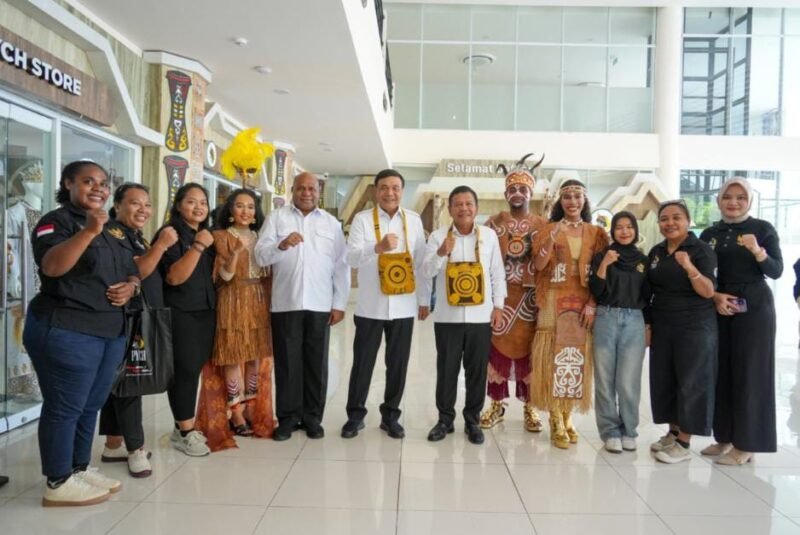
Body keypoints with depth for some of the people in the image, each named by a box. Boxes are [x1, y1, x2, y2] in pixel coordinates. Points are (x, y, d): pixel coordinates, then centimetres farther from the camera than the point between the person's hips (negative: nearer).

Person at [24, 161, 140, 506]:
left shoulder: (112, 229, 17)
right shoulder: (57, 221, -7)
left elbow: (132, 271, 22)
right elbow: (51, 266, -24)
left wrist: (131, 286, -1)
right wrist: (88, 232, -33)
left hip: (111, 331, 8)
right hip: (66, 331, -8)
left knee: (91, 406, 15)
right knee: (65, 408, -1)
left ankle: (79, 469, 28)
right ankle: (58, 483, 11)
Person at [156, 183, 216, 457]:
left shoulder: (207, 234, 14)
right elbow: (174, 277, -20)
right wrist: (198, 246, -23)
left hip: (206, 312, 7)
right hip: (180, 313, -7)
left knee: (195, 369, 9)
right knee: (185, 369, -5)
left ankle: (184, 427, 20)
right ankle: (185, 432, 5)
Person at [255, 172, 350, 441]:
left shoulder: (331, 223, 10)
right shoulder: (276, 218, 6)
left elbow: (341, 266, 7)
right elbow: (260, 256, -3)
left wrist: (339, 303, 1)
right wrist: (281, 245, -23)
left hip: (320, 305, 1)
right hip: (285, 304, -1)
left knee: (316, 363, 7)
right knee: (287, 362, 5)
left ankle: (312, 416, 19)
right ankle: (287, 417, 18)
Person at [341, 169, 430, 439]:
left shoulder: (414, 220, 6)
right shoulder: (362, 219, -2)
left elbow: (421, 262, 9)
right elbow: (351, 258, -13)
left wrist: (424, 299, 8)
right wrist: (378, 248, -32)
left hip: (404, 306, 2)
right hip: (371, 306, -2)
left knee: (398, 363, 9)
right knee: (363, 362, 7)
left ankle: (390, 415, 25)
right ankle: (355, 414, 23)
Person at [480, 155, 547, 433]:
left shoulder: (543, 225, 5)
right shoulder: (493, 223, 7)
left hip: (530, 297, 0)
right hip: (498, 295, 1)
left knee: (528, 348, 4)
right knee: (497, 347, 4)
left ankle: (530, 407, 17)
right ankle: (497, 404, 18)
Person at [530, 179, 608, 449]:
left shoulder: (596, 233, 8)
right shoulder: (549, 230, 4)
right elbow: (538, 266, -8)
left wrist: (592, 304, -7)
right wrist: (553, 238, -21)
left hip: (583, 303, 2)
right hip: (554, 301, -2)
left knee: (577, 357, 4)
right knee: (555, 356, -5)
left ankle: (567, 417, 16)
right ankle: (556, 422, 1)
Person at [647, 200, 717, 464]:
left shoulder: (701, 249, -9)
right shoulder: (656, 252, 8)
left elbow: (708, 292, -16)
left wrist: (689, 267, -31)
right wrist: (648, 323, 11)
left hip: (694, 328, -6)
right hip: (662, 327, 6)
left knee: (690, 382, 0)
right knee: (663, 379, 10)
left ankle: (683, 443, 9)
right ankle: (673, 432, 25)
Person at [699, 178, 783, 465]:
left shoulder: (763, 229, -2)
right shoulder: (709, 234, 7)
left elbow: (776, 271, -8)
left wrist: (757, 251, -26)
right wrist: (715, 296, -9)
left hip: (754, 309, -4)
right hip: (719, 308, 4)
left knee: (749, 373, -1)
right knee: (721, 371, 6)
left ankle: (746, 444, 7)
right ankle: (725, 436, 18)